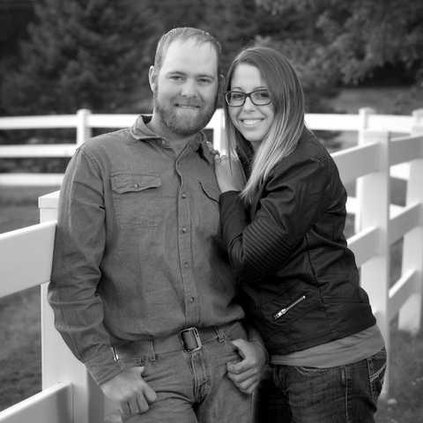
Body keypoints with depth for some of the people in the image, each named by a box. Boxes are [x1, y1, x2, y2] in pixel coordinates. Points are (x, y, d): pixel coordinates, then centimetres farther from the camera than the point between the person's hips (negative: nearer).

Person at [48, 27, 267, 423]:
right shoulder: (98, 160, -1)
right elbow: (71, 279, -5)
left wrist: (258, 343, 5)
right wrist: (107, 371, -8)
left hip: (227, 360, 4)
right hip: (148, 371, -3)